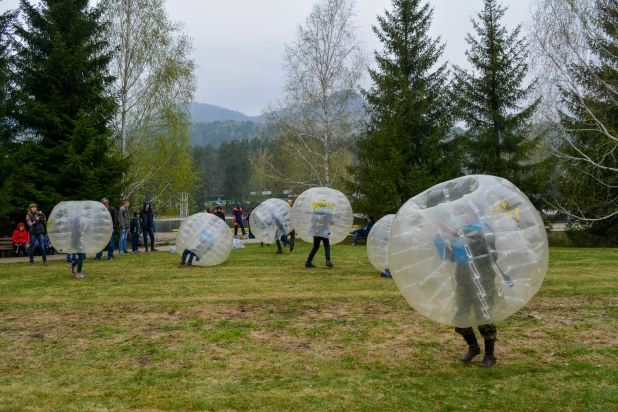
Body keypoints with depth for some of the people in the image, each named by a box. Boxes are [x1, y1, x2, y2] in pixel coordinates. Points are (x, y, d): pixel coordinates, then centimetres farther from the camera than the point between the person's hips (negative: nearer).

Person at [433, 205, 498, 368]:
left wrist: (451, 232, -35)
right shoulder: (460, 233, 12)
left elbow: (473, 238, -29)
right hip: (463, 282, 6)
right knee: (459, 316, 8)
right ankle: (473, 347, 28)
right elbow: (450, 256, 10)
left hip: (482, 282, -6)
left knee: (484, 317, -4)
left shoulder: (483, 230, -6)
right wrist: (441, 239, -4)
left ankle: (490, 355, 9)